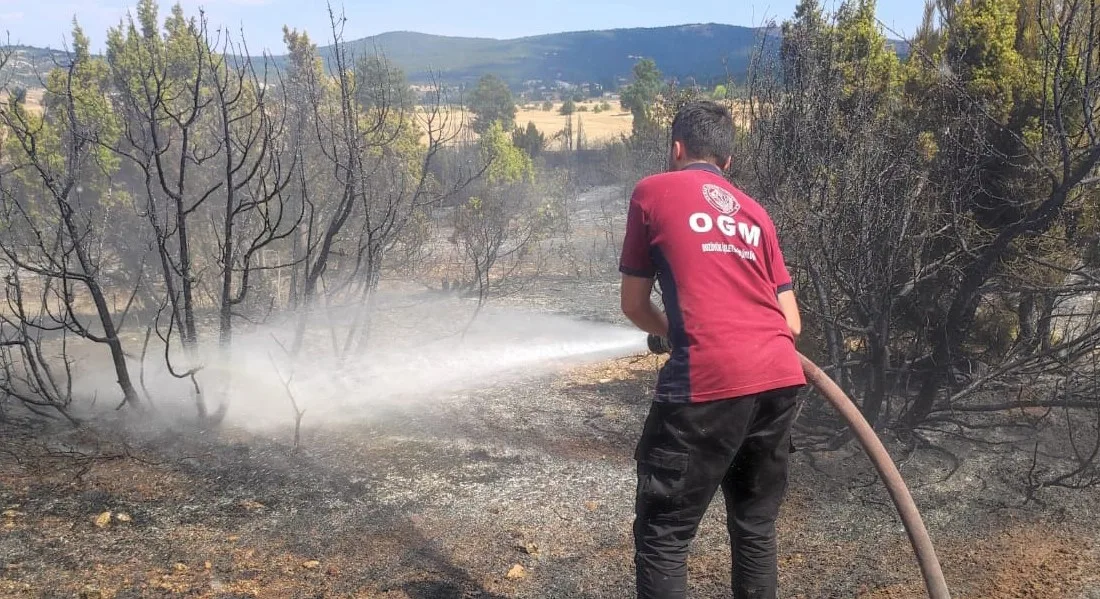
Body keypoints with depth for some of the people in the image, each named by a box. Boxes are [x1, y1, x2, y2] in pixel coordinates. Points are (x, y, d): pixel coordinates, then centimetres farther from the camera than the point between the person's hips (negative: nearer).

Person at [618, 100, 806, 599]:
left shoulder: (652, 191, 12)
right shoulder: (754, 211, 23)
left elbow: (634, 306, 16)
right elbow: (792, 323, 19)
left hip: (709, 379, -5)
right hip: (782, 377, 6)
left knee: (662, 535, 6)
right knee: (756, 526, 21)